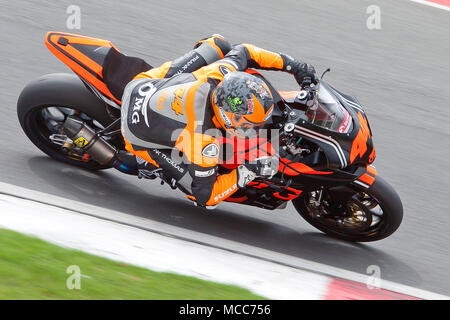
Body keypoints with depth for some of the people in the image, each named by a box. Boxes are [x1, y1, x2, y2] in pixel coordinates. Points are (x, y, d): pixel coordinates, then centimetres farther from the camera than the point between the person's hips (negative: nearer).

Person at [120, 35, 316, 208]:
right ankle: (150, 162, 8)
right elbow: (204, 196, -27)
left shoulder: (222, 72, -26)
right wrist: (247, 172, -34)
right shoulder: (202, 141, -40)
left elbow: (244, 51, -2)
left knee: (220, 44, 3)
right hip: (138, 135, -5)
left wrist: (292, 65, -4)